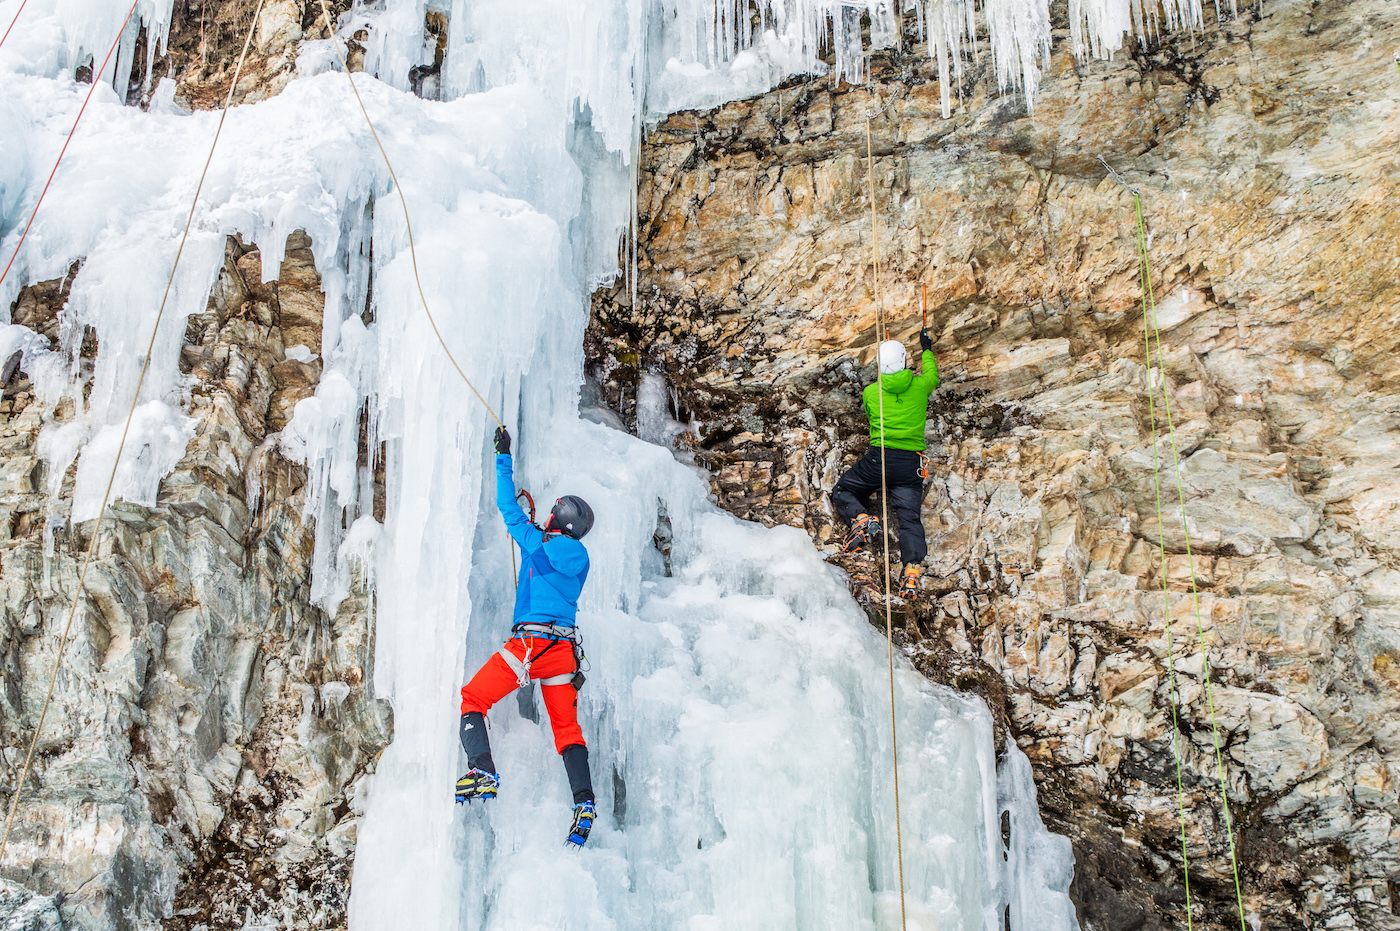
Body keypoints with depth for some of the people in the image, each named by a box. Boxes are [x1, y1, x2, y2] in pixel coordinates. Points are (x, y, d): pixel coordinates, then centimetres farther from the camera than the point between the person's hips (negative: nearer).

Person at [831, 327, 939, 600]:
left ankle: (862, 519, -14)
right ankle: (912, 568, -19)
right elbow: (932, 376, 28)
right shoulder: (920, 386, 3)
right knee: (909, 517, 0)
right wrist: (927, 349, 45)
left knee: (842, 493, 16)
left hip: (878, 458, -1)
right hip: (911, 463, 1)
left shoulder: (870, 392, 2)